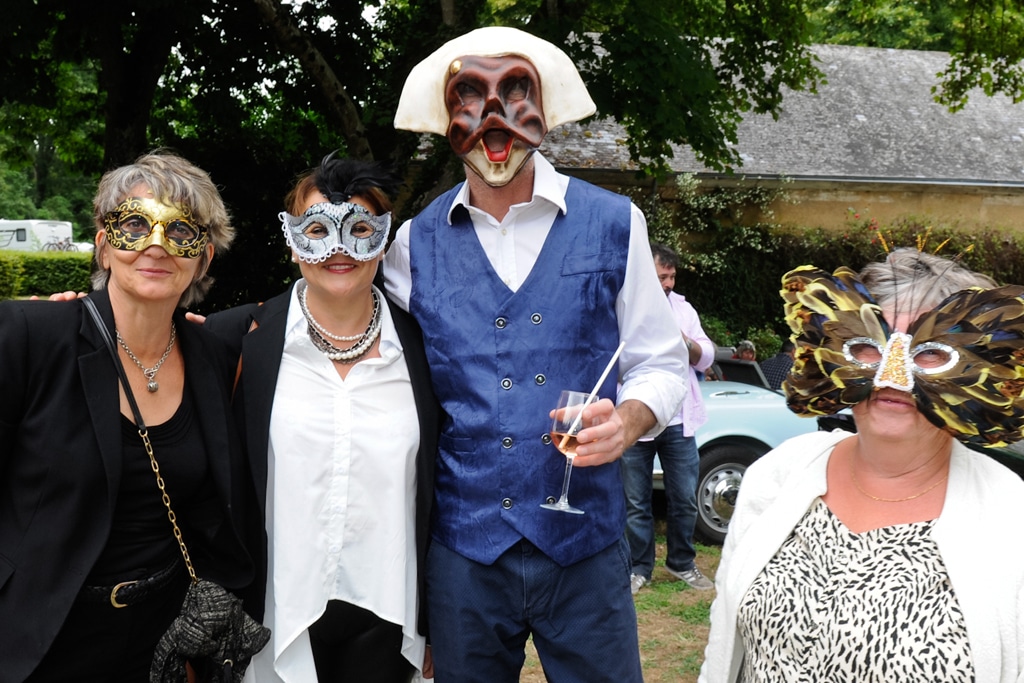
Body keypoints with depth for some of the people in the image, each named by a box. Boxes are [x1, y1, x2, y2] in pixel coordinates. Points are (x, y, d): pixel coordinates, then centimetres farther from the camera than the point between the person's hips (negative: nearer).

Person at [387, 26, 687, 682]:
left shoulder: (613, 224, 0)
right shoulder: (415, 243, 3)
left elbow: (660, 364, 4)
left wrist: (626, 423, -15)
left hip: (584, 544, 0)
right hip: (461, 547, 1)